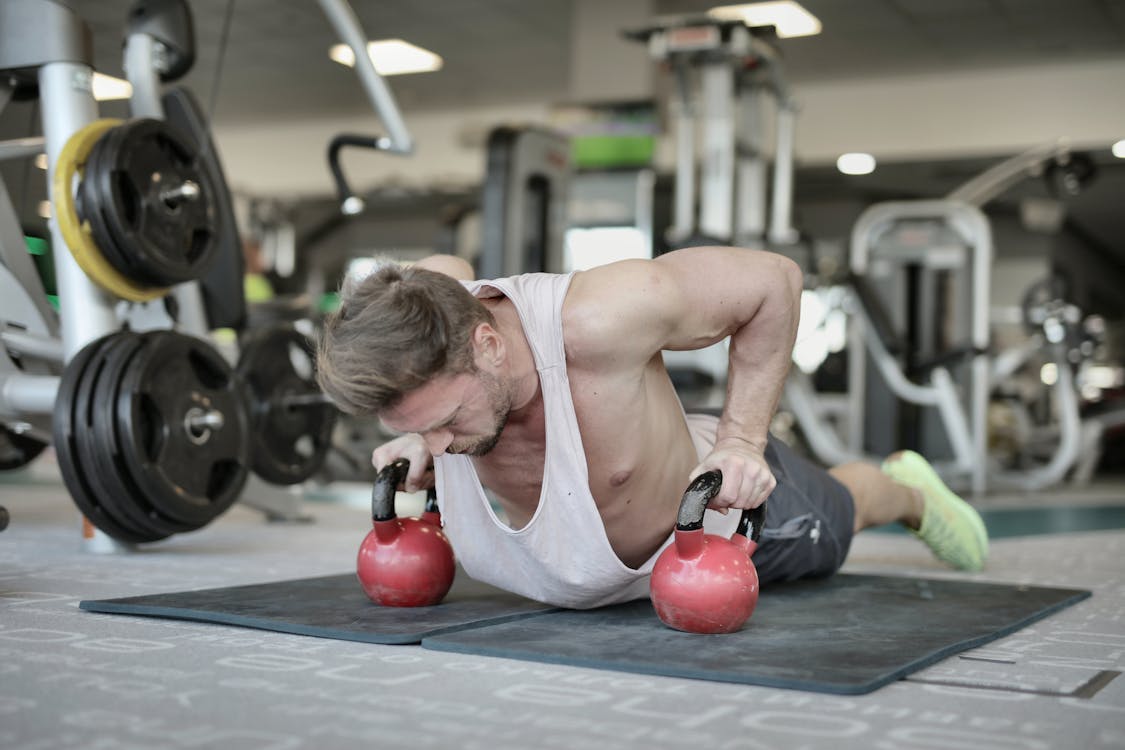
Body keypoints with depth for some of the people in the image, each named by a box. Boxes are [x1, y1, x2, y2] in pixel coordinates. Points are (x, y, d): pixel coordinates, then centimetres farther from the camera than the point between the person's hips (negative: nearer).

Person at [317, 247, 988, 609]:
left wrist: (741, 439, -33)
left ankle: (908, 490, 66)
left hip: (730, 504, -4)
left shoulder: (598, 319, -48)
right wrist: (421, 436, -16)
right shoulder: (422, 330, -34)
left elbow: (773, 280, -31)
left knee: (832, 522, 31)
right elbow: (449, 270, -6)